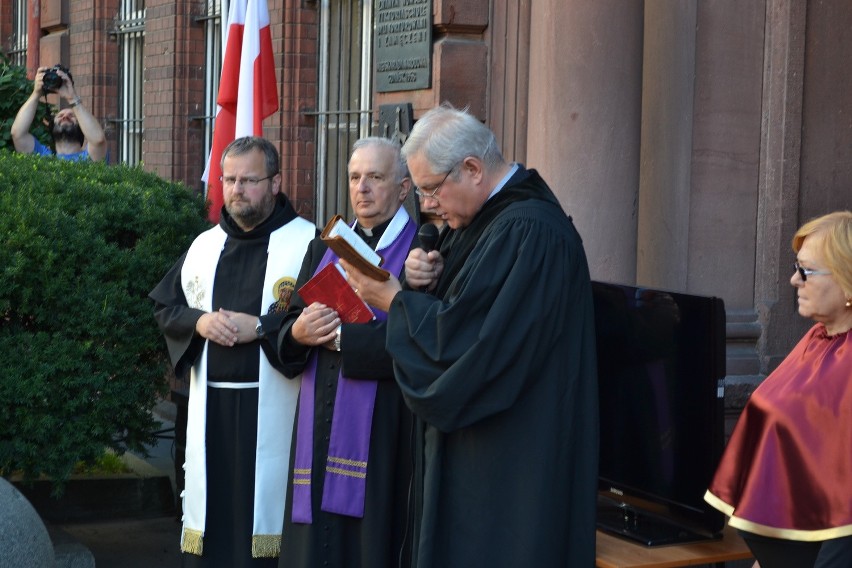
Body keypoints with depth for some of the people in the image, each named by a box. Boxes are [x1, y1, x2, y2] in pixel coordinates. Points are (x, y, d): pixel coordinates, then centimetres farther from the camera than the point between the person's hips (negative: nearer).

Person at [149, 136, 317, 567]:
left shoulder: (308, 242, -5)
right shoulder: (204, 245, 14)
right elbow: (164, 308, 16)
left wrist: (261, 327, -19)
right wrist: (198, 321, -5)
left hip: (272, 407, -5)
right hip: (210, 406, 5)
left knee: (265, 499, -3)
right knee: (213, 510, 8)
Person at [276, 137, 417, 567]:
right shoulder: (325, 248, 16)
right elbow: (288, 327, 12)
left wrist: (340, 337, -15)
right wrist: (299, 333, -10)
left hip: (382, 433, -5)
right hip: (320, 430, 6)